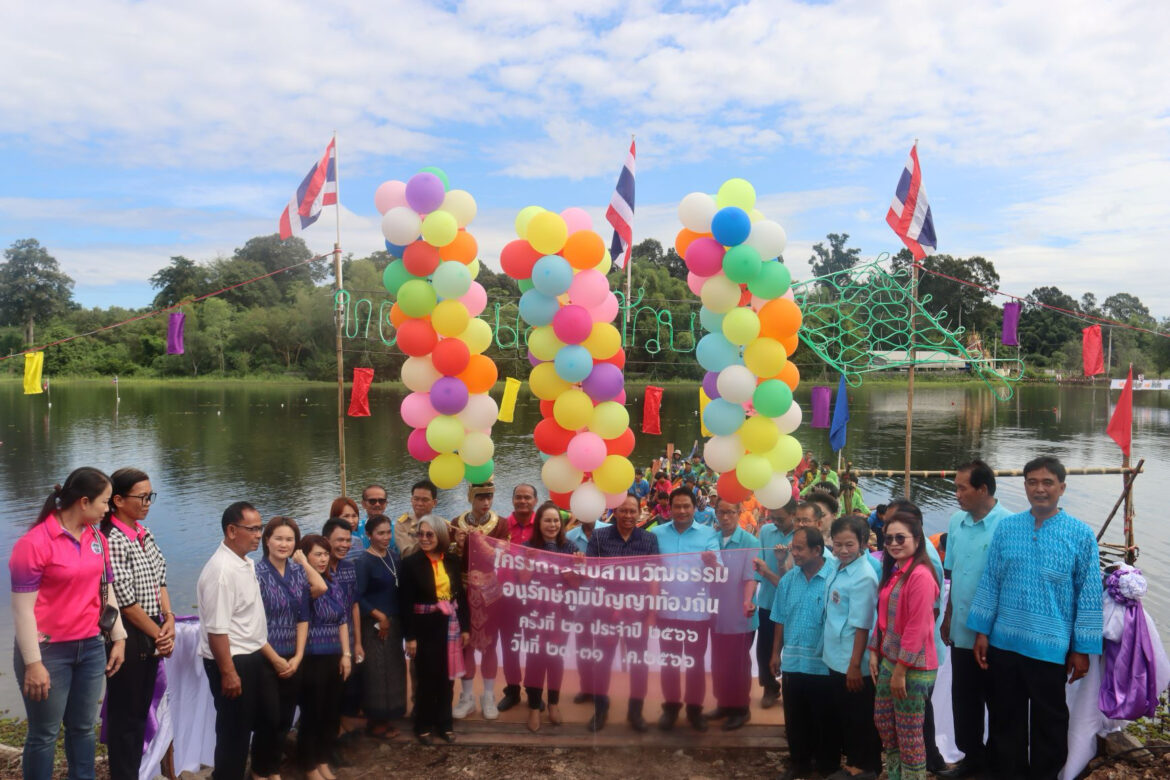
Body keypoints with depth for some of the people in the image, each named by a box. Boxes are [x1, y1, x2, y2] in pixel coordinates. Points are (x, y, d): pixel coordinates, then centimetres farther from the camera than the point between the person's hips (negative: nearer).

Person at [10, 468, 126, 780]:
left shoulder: (96, 537, 5)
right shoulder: (35, 542, -15)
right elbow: (22, 608, -14)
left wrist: (118, 638, 11)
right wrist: (33, 663, -15)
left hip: (91, 648, 6)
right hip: (49, 651, -6)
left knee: (83, 727, 15)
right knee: (44, 734, 8)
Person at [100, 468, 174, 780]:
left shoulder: (144, 534, 6)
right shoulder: (112, 540, -18)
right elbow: (125, 601, -18)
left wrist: (168, 621, -3)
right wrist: (159, 635, -10)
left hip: (152, 634, 8)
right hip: (127, 636, -8)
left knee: (141, 711, 18)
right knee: (124, 714, 5)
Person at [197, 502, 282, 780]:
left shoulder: (247, 563, 7)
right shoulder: (221, 570, -22)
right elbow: (216, 630, -24)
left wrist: (273, 655, 16)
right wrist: (228, 673, -22)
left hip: (253, 657, 9)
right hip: (232, 661, -9)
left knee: (267, 718, 19)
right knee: (234, 732, 6)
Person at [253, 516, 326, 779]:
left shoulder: (298, 571, 4)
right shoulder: (257, 573, -12)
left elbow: (303, 617, 3)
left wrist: (298, 656, -2)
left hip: (292, 659, 5)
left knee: (285, 719, 11)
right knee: (268, 719, 4)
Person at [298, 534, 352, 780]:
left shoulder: (335, 581, 7)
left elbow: (343, 619, 10)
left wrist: (346, 654, 8)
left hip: (334, 657, 6)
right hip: (311, 658, -6)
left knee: (332, 712, 14)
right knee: (312, 712, 6)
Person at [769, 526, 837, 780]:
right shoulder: (788, 580, 1)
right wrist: (776, 653, 10)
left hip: (824, 664, -5)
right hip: (792, 661, 5)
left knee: (824, 719, 12)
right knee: (795, 718, 16)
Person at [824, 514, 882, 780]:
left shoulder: (864, 577, -23)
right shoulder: (837, 568, 3)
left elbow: (861, 625, -22)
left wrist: (855, 665, -19)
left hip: (854, 664, -8)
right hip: (835, 659, 8)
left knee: (860, 719, 9)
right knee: (842, 715, 21)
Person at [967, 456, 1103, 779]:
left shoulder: (1081, 535, -6)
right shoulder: (1006, 527, 1)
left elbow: (1089, 596, -4)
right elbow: (989, 582, 4)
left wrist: (1082, 649, -4)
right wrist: (981, 631, 2)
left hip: (1050, 647, -2)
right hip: (1004, 643, 3)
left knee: (1049, 723, 13)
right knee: (1004, 717, 16)